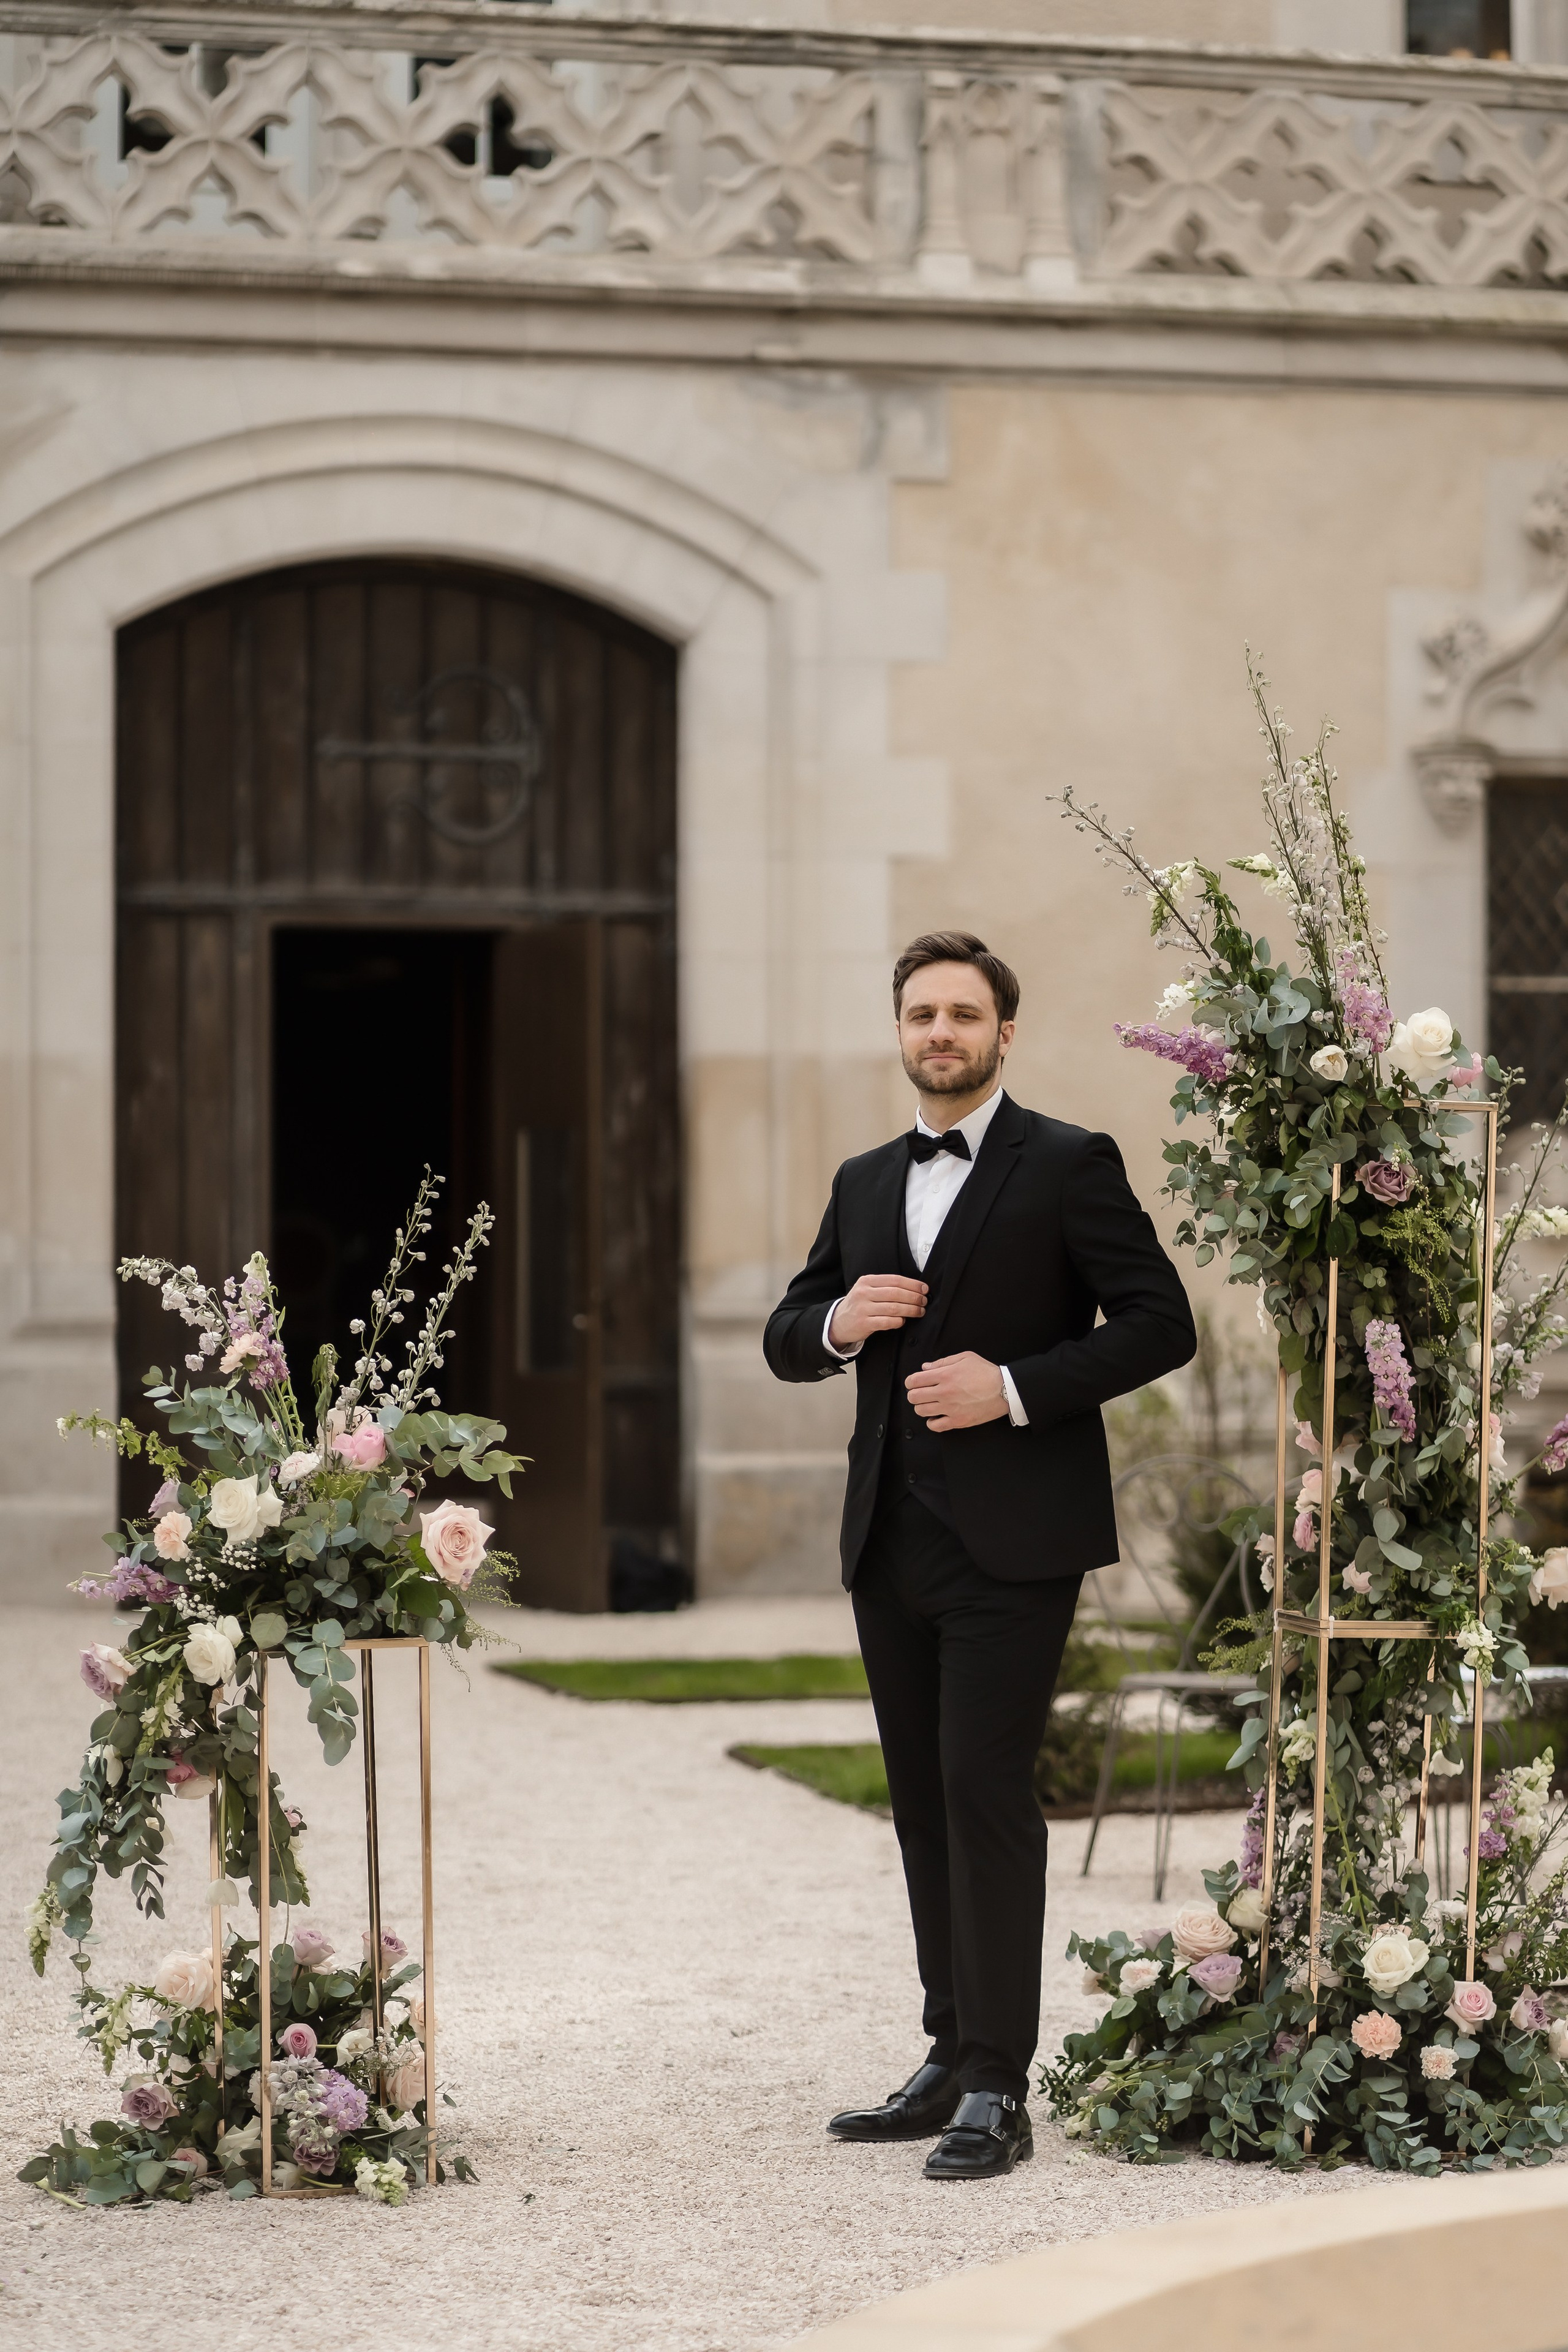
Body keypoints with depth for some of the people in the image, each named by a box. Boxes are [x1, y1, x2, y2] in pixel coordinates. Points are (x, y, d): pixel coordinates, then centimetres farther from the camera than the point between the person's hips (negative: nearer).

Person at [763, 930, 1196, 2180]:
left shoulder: (1068, 1165, -3)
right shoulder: (866, 1184, 16)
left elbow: (1161, 1323, -8)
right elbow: (786, 1339, 20)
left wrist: (1014, 1387, -17)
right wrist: (837, 1321, -3)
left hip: (1013, 1537, -6)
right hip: (892, 1542, 7)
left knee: (985, 1787, -11)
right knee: (926, 1801, 9)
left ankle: (999, 2089, -9)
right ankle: (953, 2060, 17)